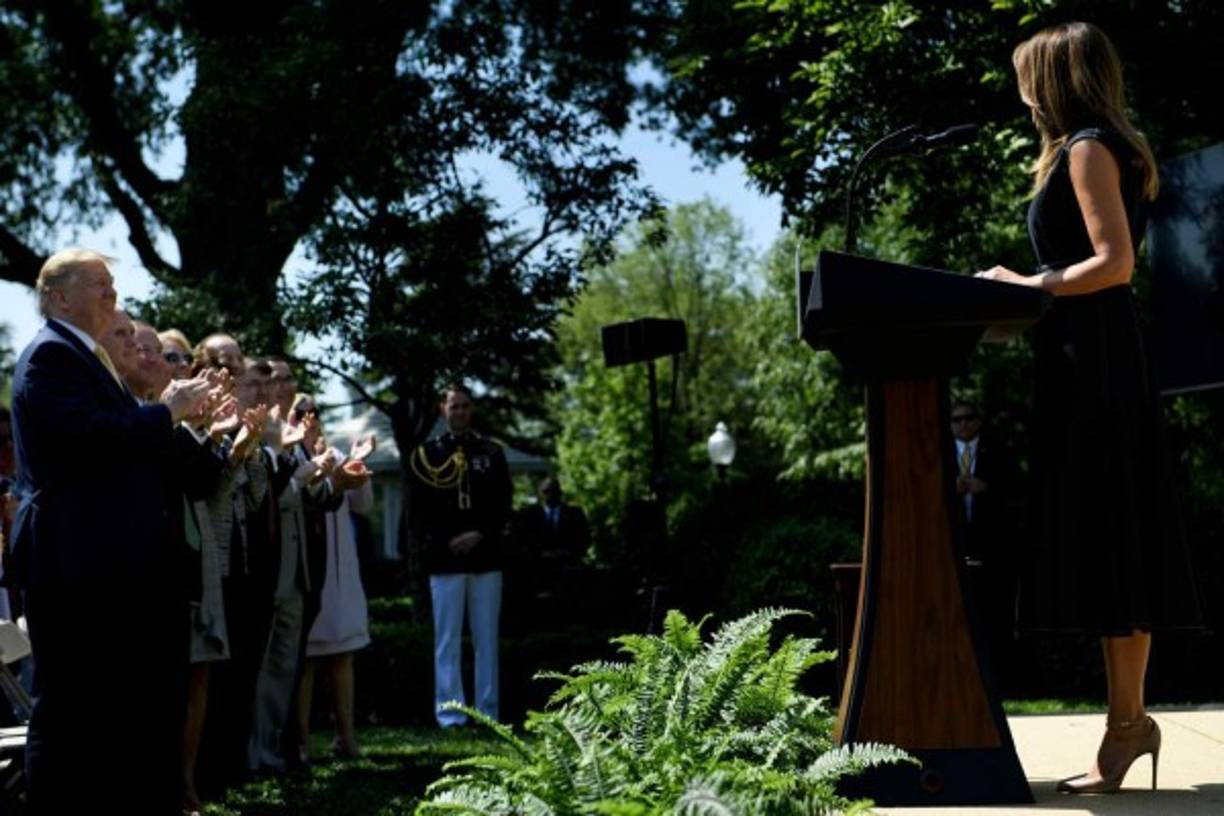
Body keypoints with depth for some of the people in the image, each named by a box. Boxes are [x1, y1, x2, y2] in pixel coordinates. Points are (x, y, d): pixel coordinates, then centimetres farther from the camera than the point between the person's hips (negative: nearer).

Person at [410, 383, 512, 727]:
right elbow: (419, 511, 2)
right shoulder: (426, 454, 6)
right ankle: (450, 714, 3)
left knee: (487, 640, 4)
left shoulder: (491, 452, 10)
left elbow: (503, 505, 7)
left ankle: (488, 713, 9)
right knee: (448, 641, 0)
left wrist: (481, 535, -9)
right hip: (445, 561, -1)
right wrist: (445, 541, -11)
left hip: (486, 559, 2)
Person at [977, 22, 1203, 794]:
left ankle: (1129, 718, -5)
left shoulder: (1086, 148, -9)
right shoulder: (1108, 149, 20)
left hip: (1091, 363, -10)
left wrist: (1027, 287, -10)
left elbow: (1115, 263, -18)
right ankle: (1128, 716, 10)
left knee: (1104, 539, -8)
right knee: (1111, 541, 7)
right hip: (1099, 358, 10)